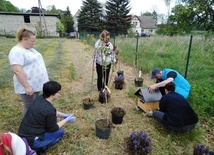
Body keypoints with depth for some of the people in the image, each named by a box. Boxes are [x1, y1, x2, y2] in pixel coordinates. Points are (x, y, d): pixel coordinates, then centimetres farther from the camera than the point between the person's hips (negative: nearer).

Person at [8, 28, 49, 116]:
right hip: (28, 86, -9)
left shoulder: (30, 49, 11)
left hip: (36, 84, 9)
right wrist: (27, 87, -26)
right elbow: (17, 71, -26)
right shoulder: (17, 51, -19)